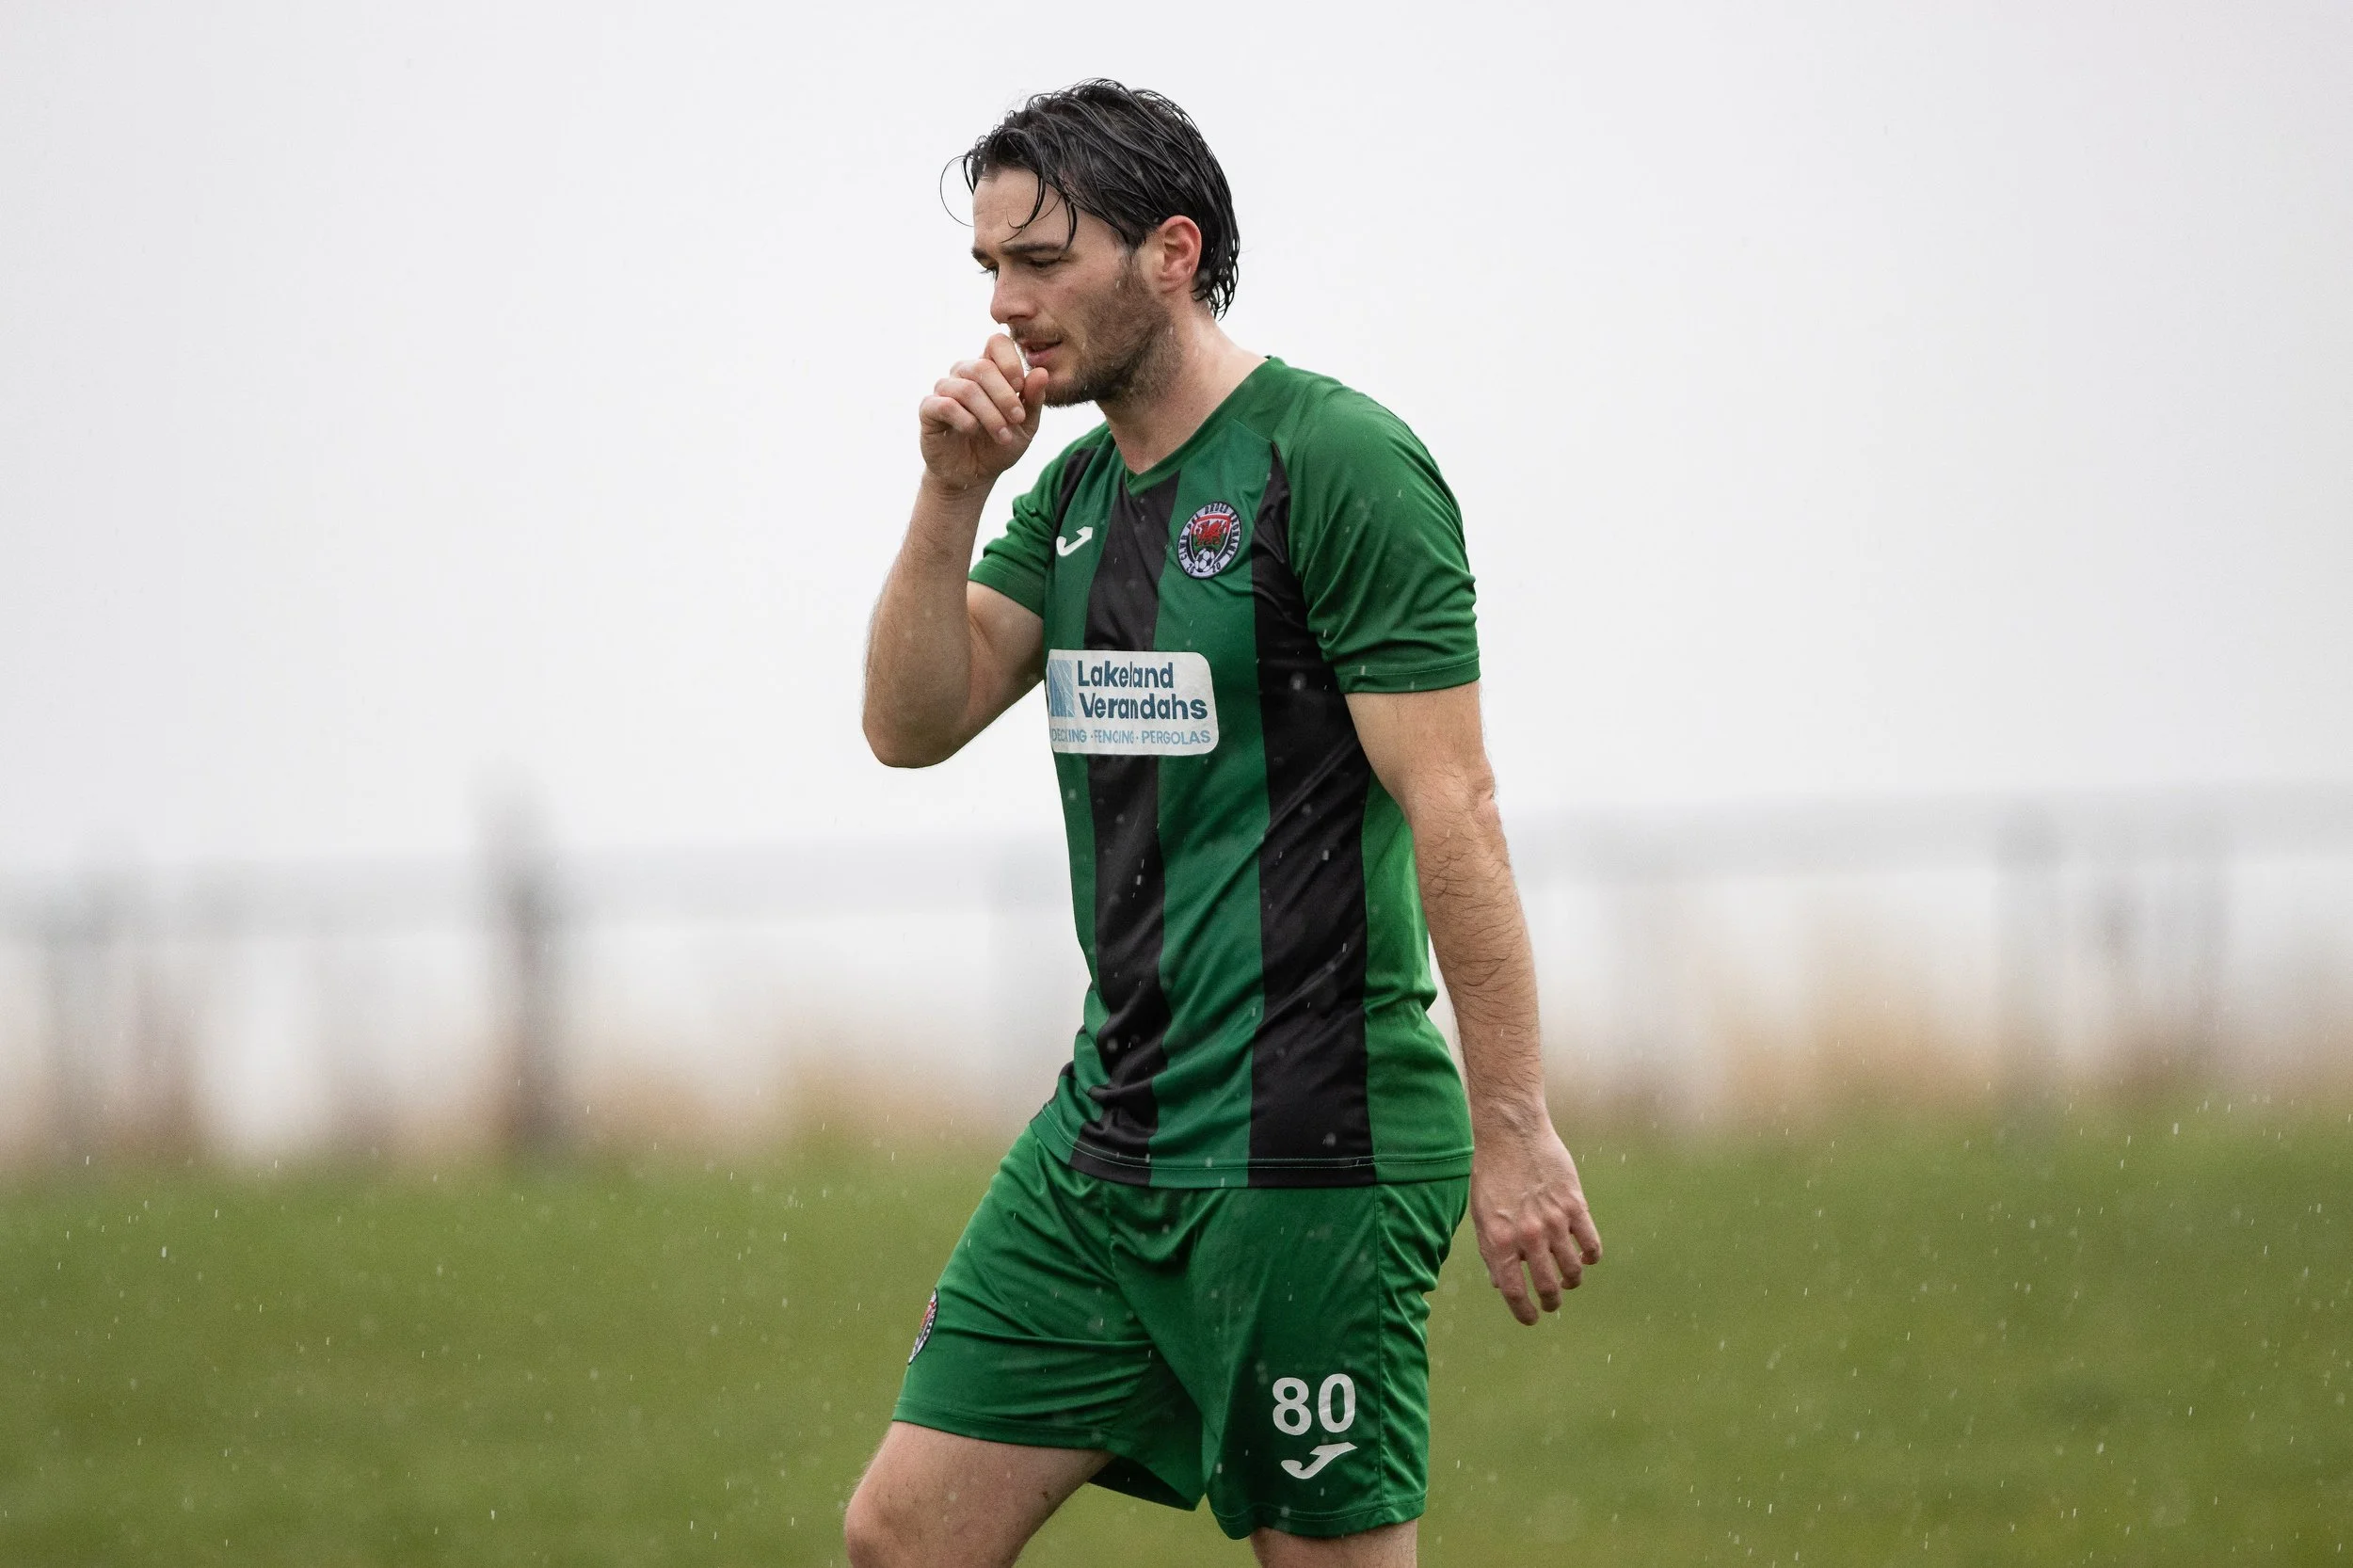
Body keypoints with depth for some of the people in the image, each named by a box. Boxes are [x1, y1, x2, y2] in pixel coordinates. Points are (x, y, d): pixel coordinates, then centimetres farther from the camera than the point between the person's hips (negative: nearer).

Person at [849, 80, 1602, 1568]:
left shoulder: (1340, 463, -11)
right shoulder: (1078, 492, 15)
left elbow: (1454, 812, -15)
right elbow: (914, 721, 8)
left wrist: (1514, 1132, -18)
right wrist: (952, 492, -5)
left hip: (1307, 1153, -8)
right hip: (1107, 1137, 8)